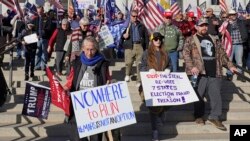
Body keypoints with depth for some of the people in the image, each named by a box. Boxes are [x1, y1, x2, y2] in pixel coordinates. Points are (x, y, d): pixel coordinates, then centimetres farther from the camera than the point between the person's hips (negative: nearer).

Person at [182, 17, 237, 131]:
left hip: (214, 73, 4)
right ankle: (199, 116, 21)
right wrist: (192, 67, -22)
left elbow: (222, 53, 21)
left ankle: (214, 117, 14)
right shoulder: (191, 40, 3)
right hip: (200, 73, -4)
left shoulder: (214, 39, 18)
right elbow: (186, 54, -8)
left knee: (216, 96, 4)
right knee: (199, 96, 4)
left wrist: (230, 66, 14)